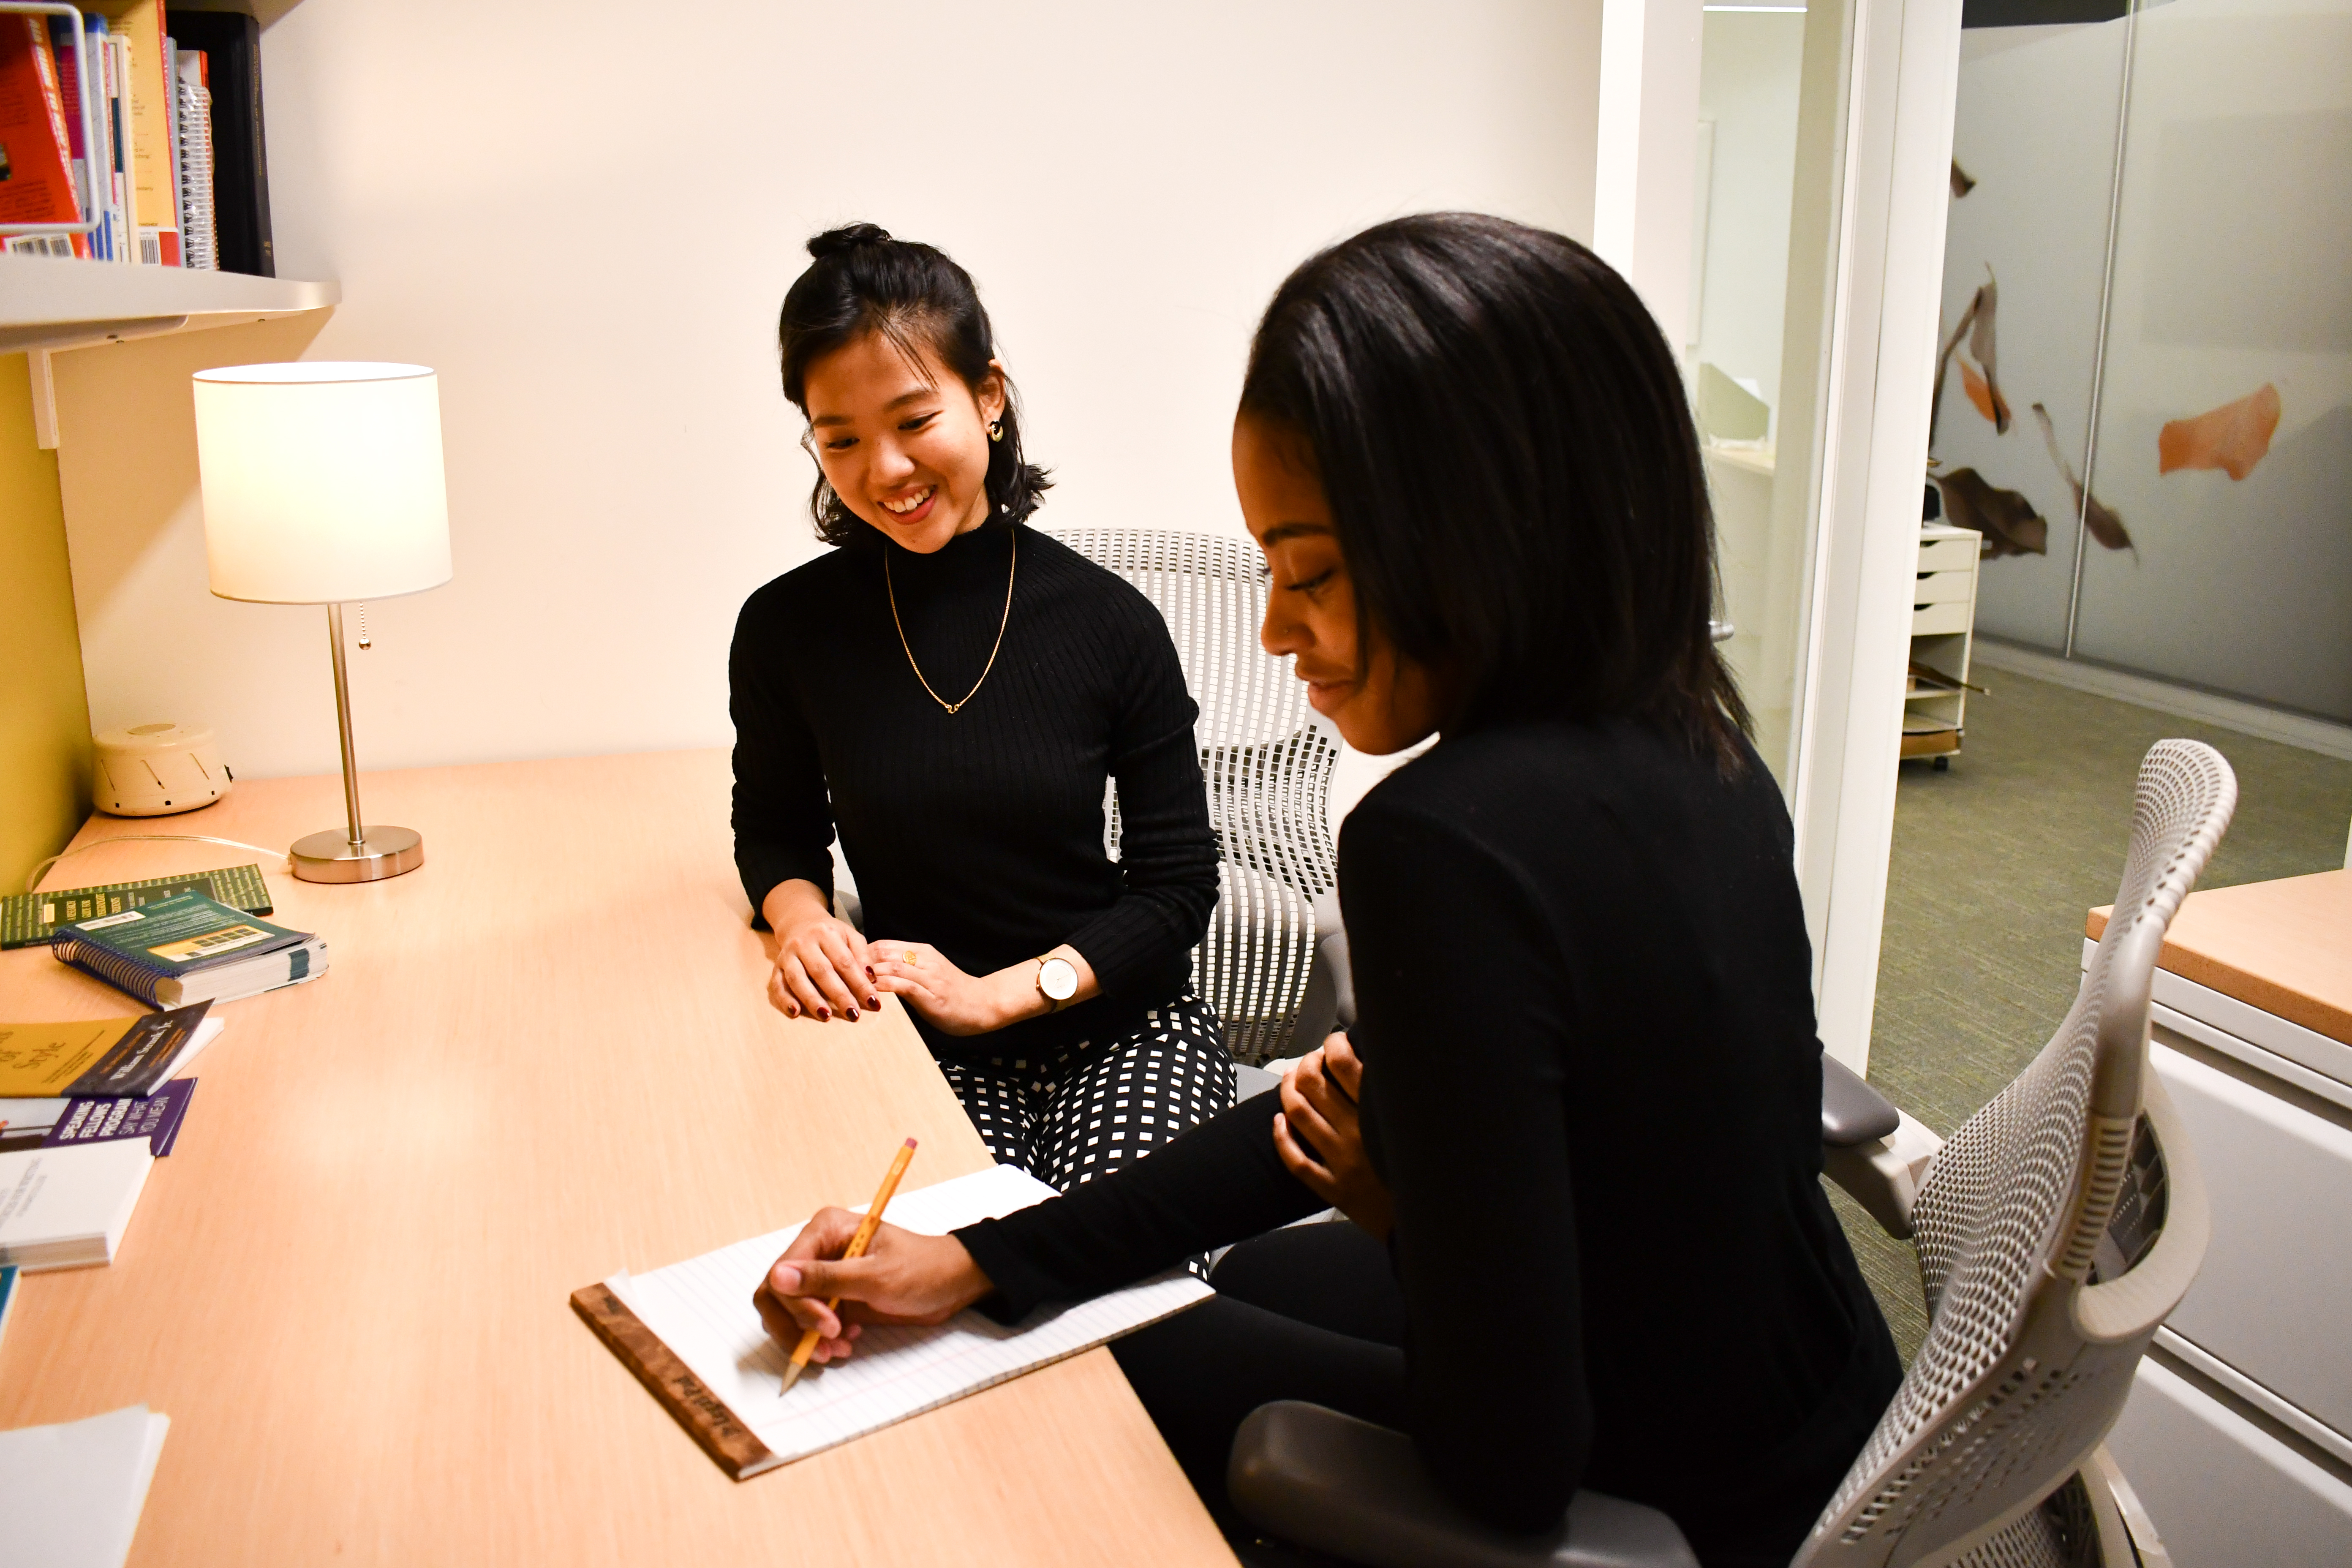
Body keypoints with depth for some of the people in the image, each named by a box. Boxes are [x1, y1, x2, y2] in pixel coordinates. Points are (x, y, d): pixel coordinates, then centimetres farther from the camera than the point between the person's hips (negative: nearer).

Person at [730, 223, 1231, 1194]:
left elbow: (1179, 885, -3)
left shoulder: (1111, 623, -8)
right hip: (924, 1052, 1)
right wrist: (800, 917, -8)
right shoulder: (787, 631, -3)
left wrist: (996, 994, -12)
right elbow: (776, 827, 14)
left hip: (1123, 1030, 0)